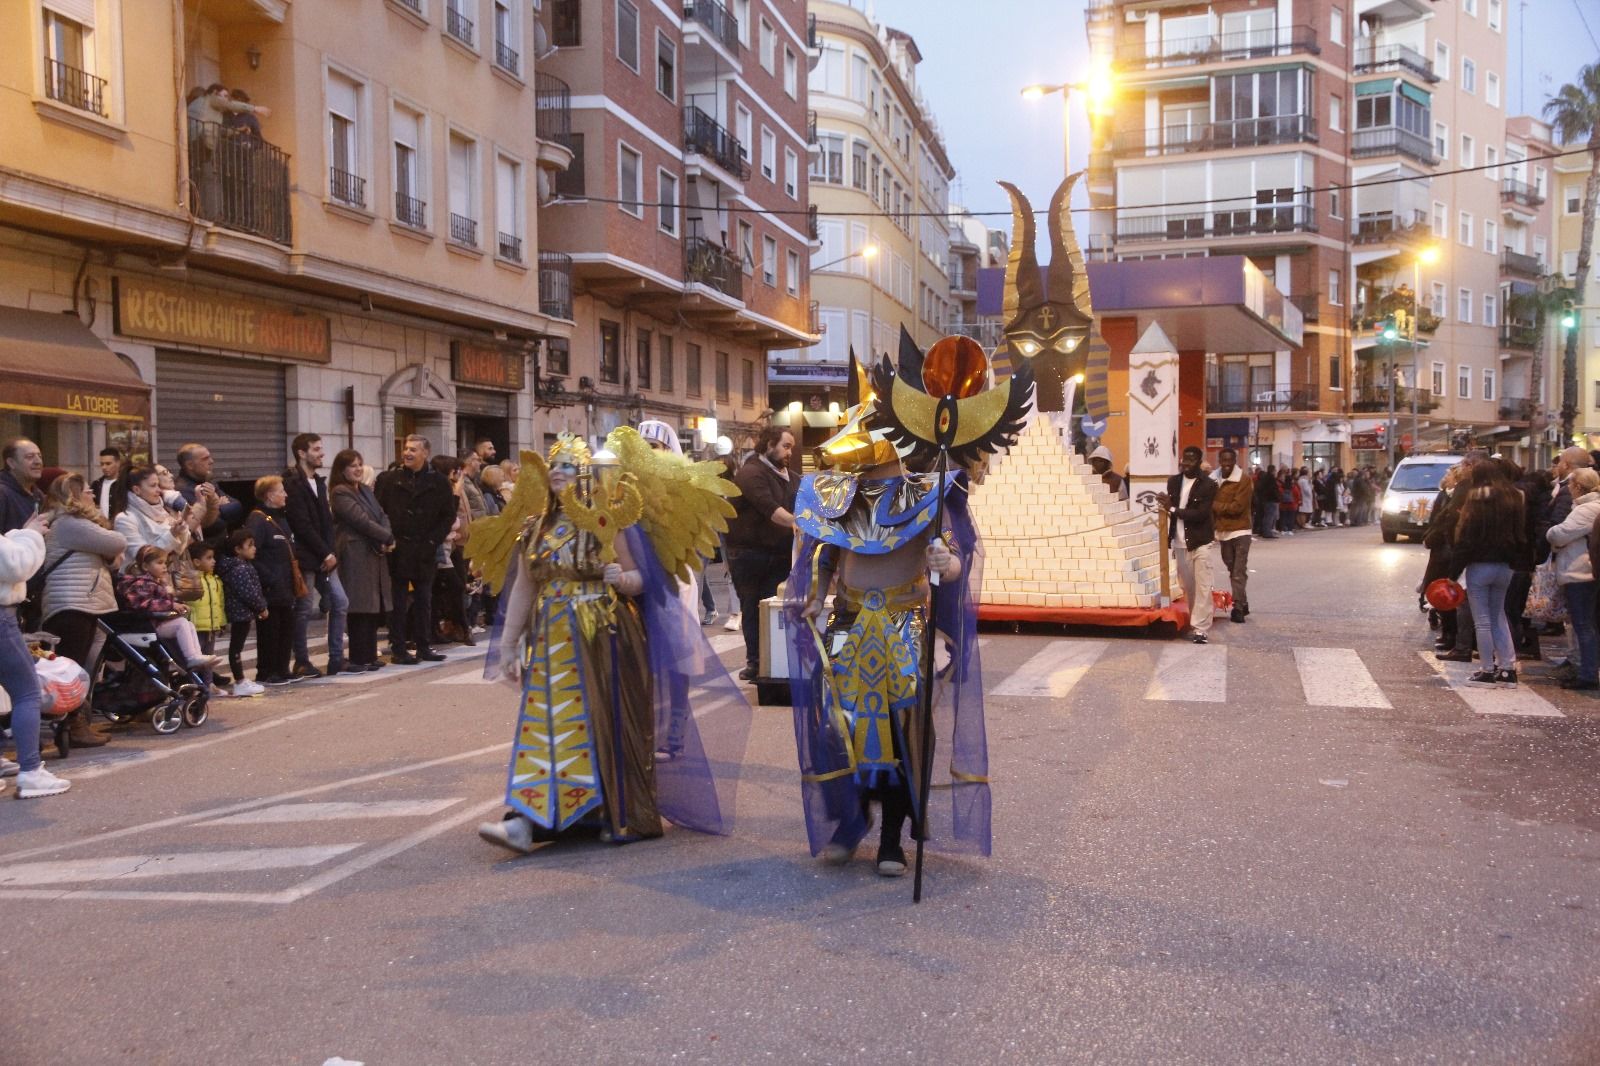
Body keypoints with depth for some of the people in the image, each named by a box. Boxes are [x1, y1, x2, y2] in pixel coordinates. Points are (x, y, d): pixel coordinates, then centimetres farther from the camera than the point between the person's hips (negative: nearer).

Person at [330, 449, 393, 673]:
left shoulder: (365, 490, 20)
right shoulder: (340, 493, -7)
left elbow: (382, 516, 13)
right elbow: (361, 520, -15)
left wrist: (385, 541, -6)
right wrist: (388, 538, -9)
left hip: (374, 553, 8)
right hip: (355, 555, -8)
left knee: (374, 607, 9)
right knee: (361, 608, -7)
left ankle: (369, 655, 15)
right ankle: (359, 659, -2)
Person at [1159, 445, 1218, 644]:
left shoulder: (1208, 485, -9)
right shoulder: (1173, 481, 7)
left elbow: (1201, 514, -18)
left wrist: (1172, 508, -18)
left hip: (1201, 543, -5)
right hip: (1180, 543, 5)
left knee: (1202, 587, -6)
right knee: (1188, 586, 11)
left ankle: (1200, 629, -7)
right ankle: (1194, 622, 22)